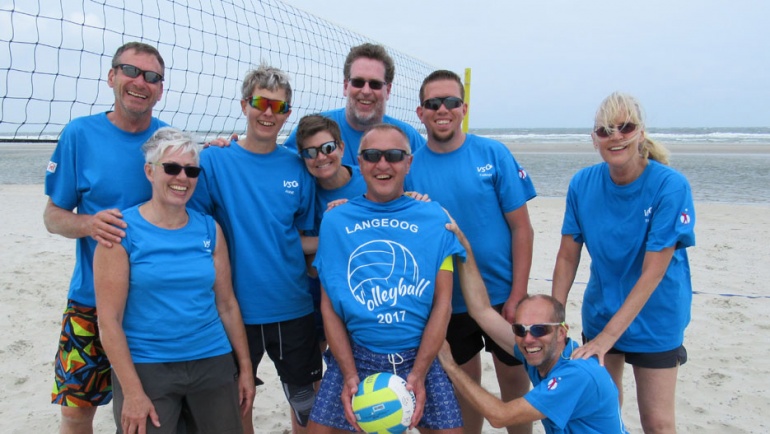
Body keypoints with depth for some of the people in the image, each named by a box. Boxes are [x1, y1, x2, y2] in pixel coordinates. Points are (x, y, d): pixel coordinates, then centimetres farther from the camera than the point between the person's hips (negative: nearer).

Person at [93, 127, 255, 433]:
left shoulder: (209, 229, 4)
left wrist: (245, 368, 7)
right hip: (145, 368, -3)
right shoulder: (122, 230, -6)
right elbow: (109, 319, -9)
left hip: (213, 363, 4)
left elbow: (227, 304, 8)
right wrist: (132, 392, -12)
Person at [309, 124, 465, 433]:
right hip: (355, 356, 1)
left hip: (420, 356, 0)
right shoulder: (335, 220, 4)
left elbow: (442, 304, -1)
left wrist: (418, 374, -9)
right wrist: (350, 376, -7)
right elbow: (328, 305, 2)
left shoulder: (434, 218, 2)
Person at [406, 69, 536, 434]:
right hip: (447, 303, 1)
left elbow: (521, 228, -7)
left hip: (502, 296, -1)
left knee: (514, 380, 14)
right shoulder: (411, 168, -5)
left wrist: (517, 296, -11)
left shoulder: (493, 154, -8)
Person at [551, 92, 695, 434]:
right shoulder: (583, 184, -10)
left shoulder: (670, 186, -21)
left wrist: (607, 337, -25)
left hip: (655, 318, -3)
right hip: (600, 312, 3)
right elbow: (567, 258, -4)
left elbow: (653, 273, -23)